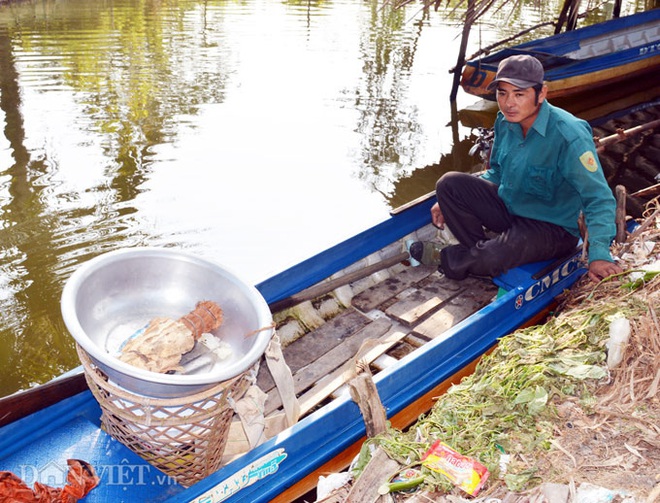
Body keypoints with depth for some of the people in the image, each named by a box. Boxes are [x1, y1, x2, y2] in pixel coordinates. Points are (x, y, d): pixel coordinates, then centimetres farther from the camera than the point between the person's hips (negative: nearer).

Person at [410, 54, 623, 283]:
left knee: (493, 257, -33)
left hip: (553, 229, -6)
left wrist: (599, 254, -36)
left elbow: (599, 199, -25)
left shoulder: (570, 136, -26)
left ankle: (446, 259, 0)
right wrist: (452, 203, 7)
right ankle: (481, 249, -7)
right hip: (508, 208, 7)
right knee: (449, 183, -10)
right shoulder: (505, 121, -4)